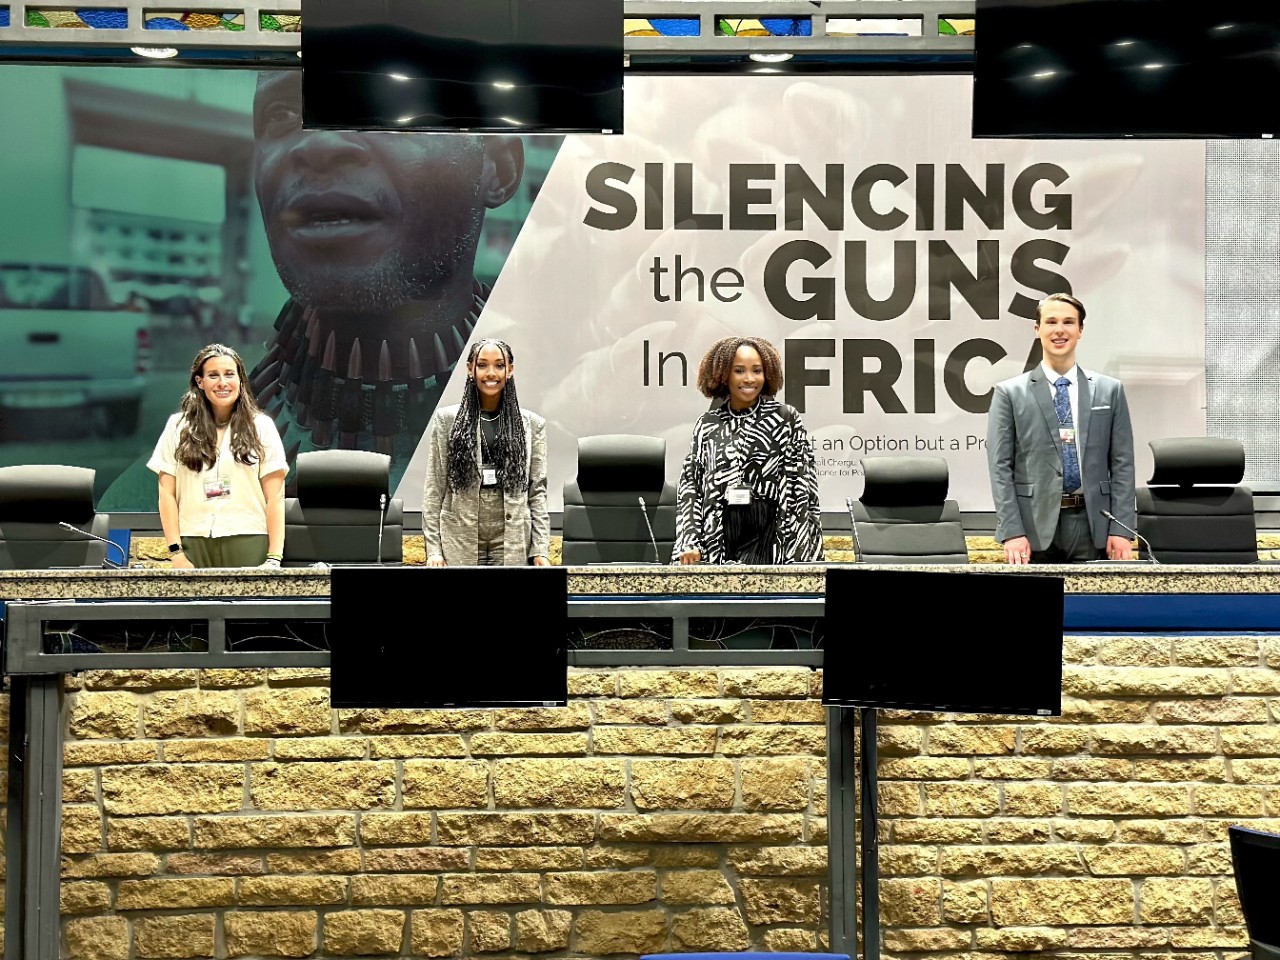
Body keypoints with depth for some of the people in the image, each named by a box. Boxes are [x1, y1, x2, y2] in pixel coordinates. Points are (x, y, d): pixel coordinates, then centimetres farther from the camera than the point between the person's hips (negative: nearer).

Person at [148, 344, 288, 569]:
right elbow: (167, 493, 7)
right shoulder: (178, 426, 11)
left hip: (247, 543, -1)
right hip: (194, 544, 1)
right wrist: (176, 552, -3)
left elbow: (275, 497, 4)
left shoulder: (261, 426, 9)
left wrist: (274, 557, -5)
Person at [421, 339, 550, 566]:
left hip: (512, 544, 1)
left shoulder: (532, 424, 8)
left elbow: (538, 490, 6)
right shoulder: (446, 420, 5)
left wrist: (541, 549, -3)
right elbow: (433, 488, 3)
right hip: (460, 542, -1)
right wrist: (433, 547, -4)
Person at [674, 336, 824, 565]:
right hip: (720, 535, 2)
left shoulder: (785, 418, 4)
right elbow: (689, 486, 9)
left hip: (770, 534, -2)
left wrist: (800, 553, -6)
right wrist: (689, 544, -2)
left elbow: (804, 485, 1)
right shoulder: (707, 425, 10)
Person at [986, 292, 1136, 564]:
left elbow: (1122, 464, 8)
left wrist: (1120, 530, -1)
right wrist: (1012, 532, -10)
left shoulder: (1109, 391, 10)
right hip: (1035, 525, -2)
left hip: (1092, 524, 2)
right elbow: (1001, 467, -1)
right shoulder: (1009, 394, 4)